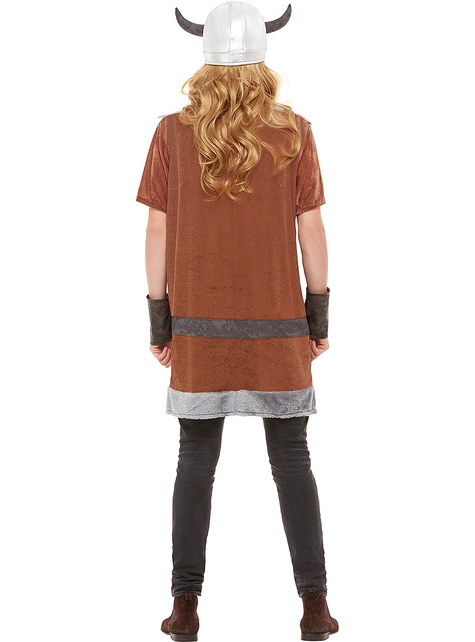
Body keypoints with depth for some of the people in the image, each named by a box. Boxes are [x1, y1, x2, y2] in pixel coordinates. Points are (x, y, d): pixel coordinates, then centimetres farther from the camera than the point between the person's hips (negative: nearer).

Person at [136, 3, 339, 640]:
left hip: (198, 326, 1)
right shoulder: (294, 131, -5)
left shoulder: (173, 132, -3)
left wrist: (159, 324, 5)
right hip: (277, 325, 0)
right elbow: (311, 229, -4)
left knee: (196, 464, 9)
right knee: (292, 463, 8)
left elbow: (157, 233, -3)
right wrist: (320, 318, 5)